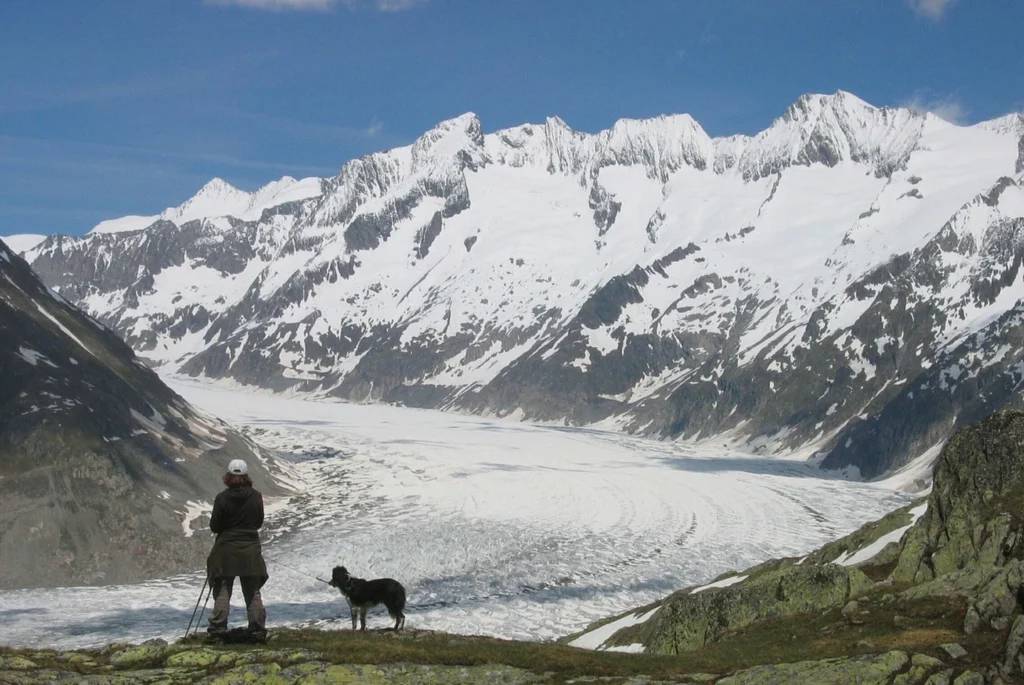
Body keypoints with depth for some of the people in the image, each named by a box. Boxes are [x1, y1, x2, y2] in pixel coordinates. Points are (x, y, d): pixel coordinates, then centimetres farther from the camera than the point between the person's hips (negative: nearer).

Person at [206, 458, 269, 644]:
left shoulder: (222, 498, -11)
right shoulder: (256, 496, -5)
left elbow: (214, 526, -6)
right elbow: (259, 522, 6)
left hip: (226, 550, -2)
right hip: (251, 551, 2)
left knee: (222, 592, 5)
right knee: (253, 593, 9)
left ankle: (217, 632, 0)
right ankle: (258, 631, 7)